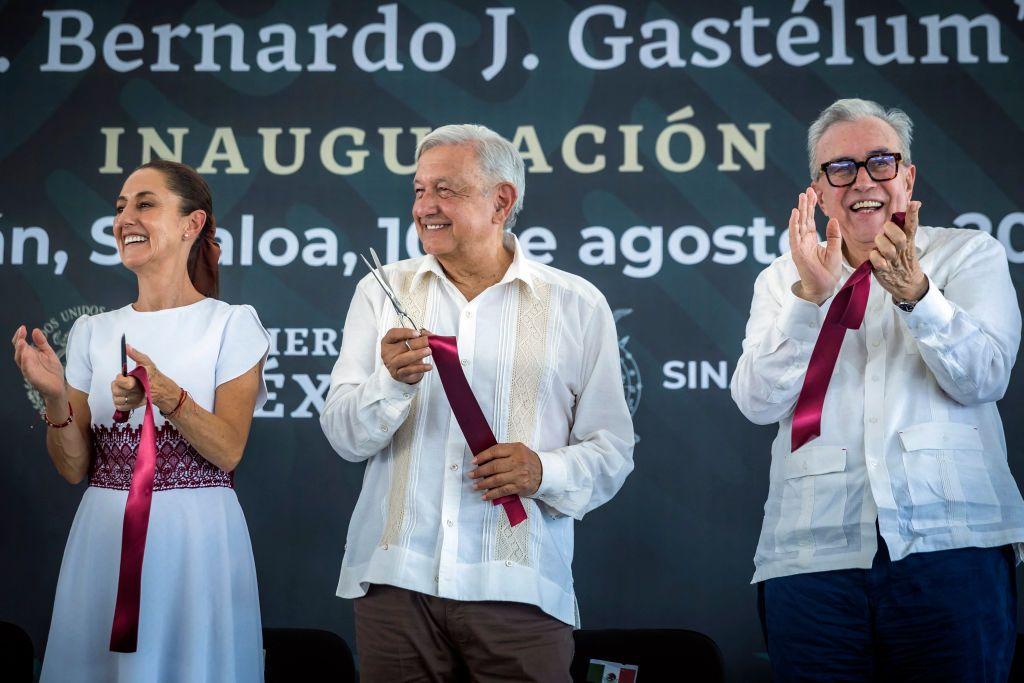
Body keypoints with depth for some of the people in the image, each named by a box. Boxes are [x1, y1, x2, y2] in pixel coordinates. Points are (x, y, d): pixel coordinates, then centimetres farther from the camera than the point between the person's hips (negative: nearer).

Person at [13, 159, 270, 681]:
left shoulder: (231, 324, -2)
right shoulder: (92, 331, 8)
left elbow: (228, 451, -9)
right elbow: (74, 468, 6)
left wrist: (166, 395, -24)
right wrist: (55, 398, -11)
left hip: (196, 537, -3)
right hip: (105, 535, 4)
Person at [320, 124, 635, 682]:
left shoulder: (577, 305, 4)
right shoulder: (382, 292, 9)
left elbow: (611, 452, 5)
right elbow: (345, 437, 2)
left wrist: (544, 472, -14)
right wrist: (393, 382, -17)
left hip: (518, 590, -1)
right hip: (396, 578, 2)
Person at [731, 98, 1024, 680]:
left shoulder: (971, 255, 9)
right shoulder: (783, 279, 13)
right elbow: (760, 403, -1)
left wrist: (914, 292, -20)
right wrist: (811, 296, -13)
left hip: (952, 547, -1)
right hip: (812, 559, 1)